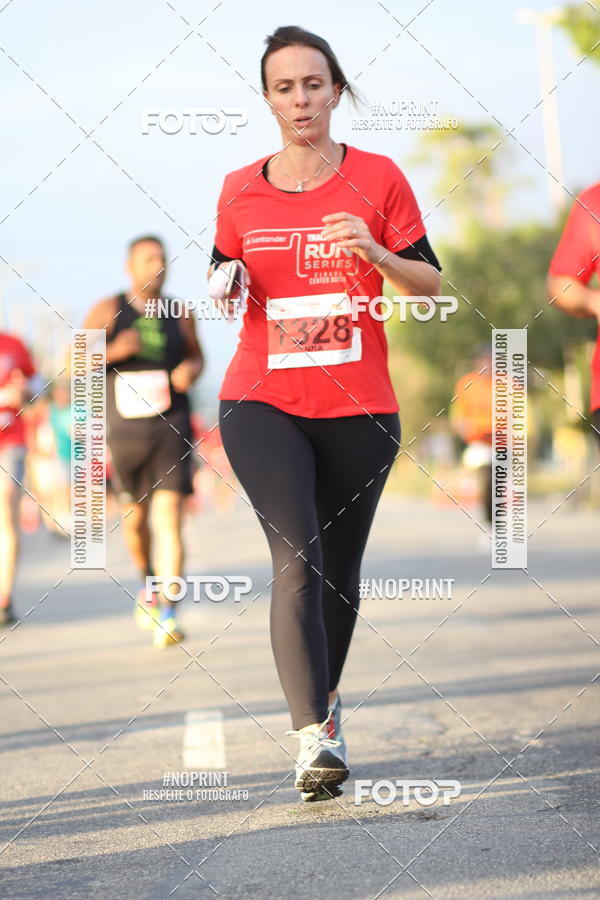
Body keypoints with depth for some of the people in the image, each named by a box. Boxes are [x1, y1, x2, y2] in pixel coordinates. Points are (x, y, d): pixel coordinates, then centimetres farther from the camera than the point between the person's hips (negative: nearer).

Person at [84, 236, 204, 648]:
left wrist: (192, 370, -3)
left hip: (172, 427, -1)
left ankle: (166, 616, -19)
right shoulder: (108, 311, 1)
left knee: (170, 515, -16)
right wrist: (112, 352, -21)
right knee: (135, 519, 15)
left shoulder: (180, 315, 5)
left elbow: (197, 355, 21)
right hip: (126, 427, 1)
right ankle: (150, 584, 46)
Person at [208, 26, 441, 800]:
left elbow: (430, 285, 3)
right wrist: (223, 285, -5)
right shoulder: (240, 191, 5)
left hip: (359, 409, 1)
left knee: (339, 568, 10)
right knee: (296, 557, -18)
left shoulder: (378, 179, 1)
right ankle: (315, 737, -24)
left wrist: (374, 253, -16)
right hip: (262, 402, -1)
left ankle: (324, 696, 35)